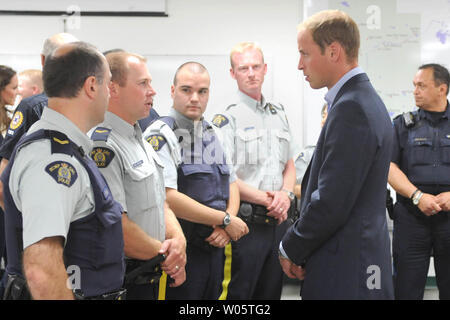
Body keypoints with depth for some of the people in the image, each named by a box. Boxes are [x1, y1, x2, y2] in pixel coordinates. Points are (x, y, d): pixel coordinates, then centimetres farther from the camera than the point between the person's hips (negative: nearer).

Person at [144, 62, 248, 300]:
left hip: (215, 246, 7)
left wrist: (226, 228, -3)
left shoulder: (211, 134, 13)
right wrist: (226, 220, -14)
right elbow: (168, 198, -22)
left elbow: (231, 184, 16)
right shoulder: (161, 135, -12)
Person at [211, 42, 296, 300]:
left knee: (271, 292, 15)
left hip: (278, 221, 6)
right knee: (239, 293, 1)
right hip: (245, 222, -6)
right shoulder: (227, 119, -6)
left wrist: (285, 195, -3)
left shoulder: (279, 114, 14)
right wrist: (266, 200, -16)